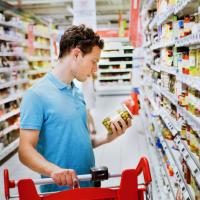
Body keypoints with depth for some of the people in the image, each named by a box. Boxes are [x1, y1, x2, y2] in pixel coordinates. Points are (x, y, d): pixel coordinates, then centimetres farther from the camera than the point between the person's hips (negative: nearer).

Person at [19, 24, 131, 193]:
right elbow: (25, 150, -19)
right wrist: (54, 170, -35)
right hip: (59, 190, -7)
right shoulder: (37, 95, -16)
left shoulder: (78, 93, 8)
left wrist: (107, 138, -2)